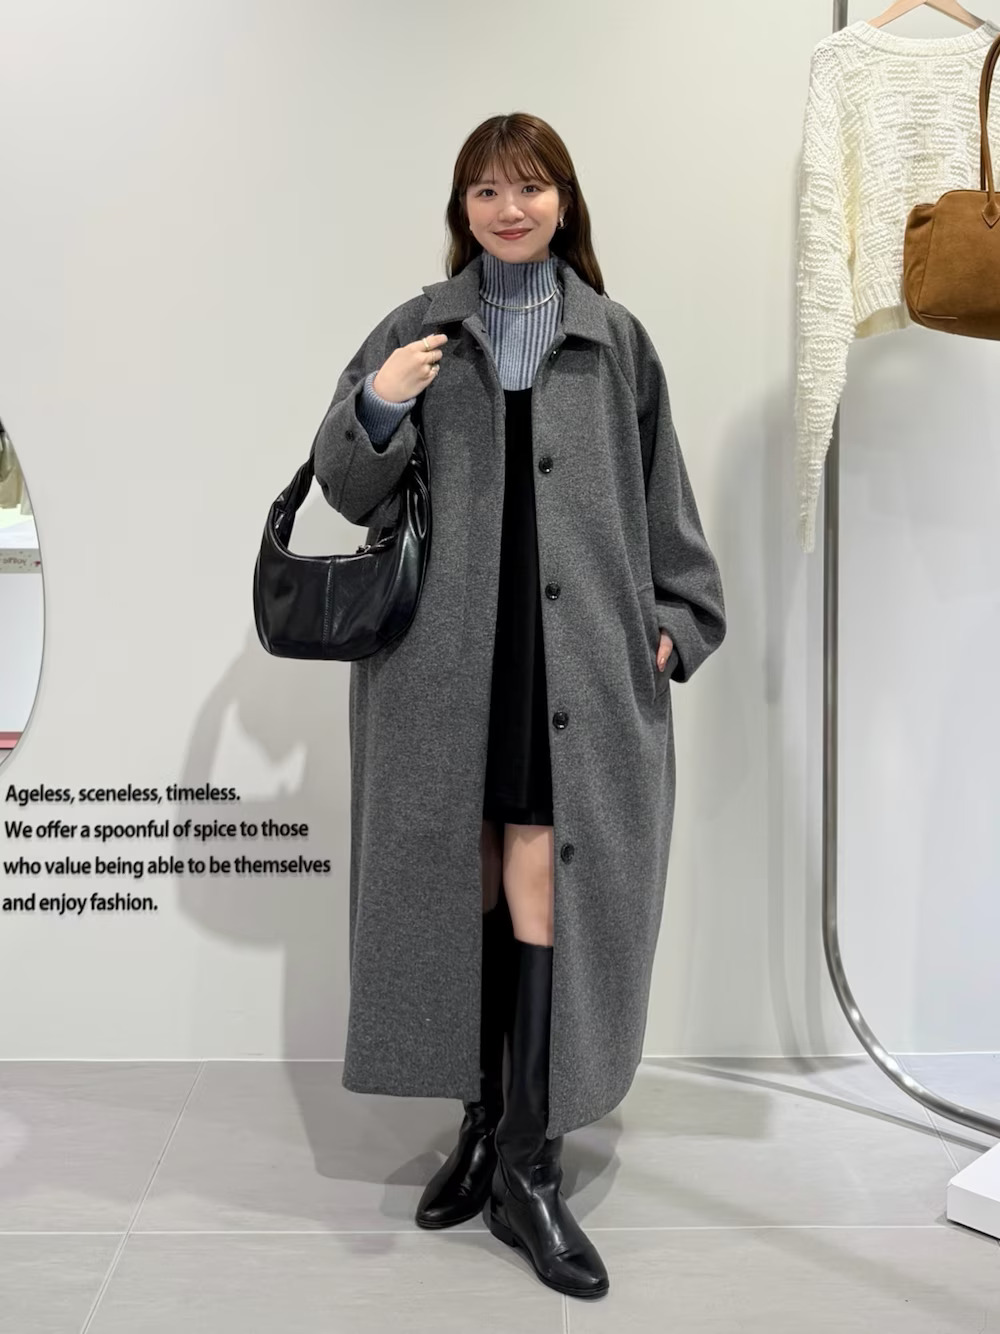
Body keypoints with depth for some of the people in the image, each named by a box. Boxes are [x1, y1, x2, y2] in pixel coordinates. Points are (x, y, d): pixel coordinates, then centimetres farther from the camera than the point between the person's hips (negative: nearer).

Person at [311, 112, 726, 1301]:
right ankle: (486, 1121, 23)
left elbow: (661, 497, 14)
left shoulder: (615, 340, 12)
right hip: (446, 653, 1)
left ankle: (528, 1166, 5)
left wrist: (678, 616, 7)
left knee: (544, 883, -6)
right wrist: (376, 407, -12)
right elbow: (352, 493, 7)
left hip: (578, 652, 0)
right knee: (468, 882, 7)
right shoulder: (415, 330, 10)